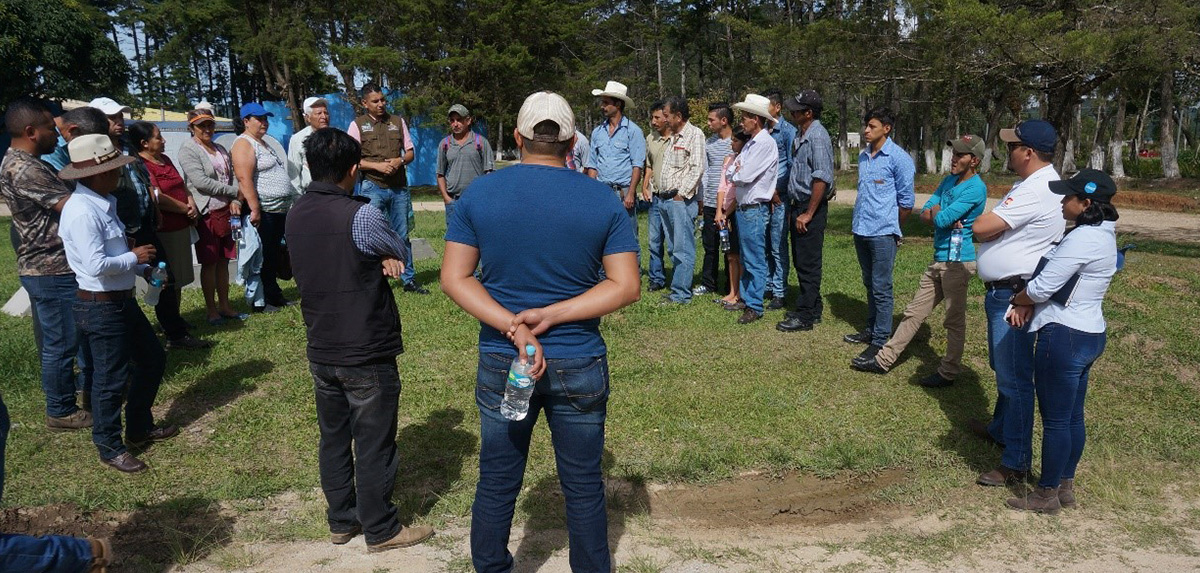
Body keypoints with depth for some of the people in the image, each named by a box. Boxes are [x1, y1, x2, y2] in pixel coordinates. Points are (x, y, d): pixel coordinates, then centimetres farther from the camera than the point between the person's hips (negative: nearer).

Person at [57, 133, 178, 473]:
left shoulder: (103, 202, 8)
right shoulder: (82, 212, -23)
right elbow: (97, 265, -28)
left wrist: (144, 270, 8)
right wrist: (135, 257, -14)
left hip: (122, 300, 10)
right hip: (100, 307, -10)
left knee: (153, 359, 20)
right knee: (112, 378, 3)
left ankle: (140, 428, 36)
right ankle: (110, 448, 22)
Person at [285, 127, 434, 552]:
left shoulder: (295, 215, 2)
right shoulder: (360, 215, -21)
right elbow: (400, 253, -4)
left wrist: (377, 259, -6)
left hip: (321, 352, 7)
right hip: (367, 356, -7)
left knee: (334, 439, 18)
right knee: (374, 446, 6)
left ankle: (341, 521, 32)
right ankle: (381, 530, 20)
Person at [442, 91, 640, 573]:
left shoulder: (479, 194, -3)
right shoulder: (603, 201, -5)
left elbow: (453, 278, -6)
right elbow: (626, 286, -9)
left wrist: (514, 327, -15)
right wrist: (551, 316, -13)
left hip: (499, 364, 1)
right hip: (580, 367, -1)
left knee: (496, 484, 16)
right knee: (583, 487, 14)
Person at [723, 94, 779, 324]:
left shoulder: (765, 143, -14)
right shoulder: (751, 143, 15)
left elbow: (745, 176, -20)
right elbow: (730, 172, 14)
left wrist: (735, 173, 0)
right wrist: (737, 172, -7)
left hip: (755, 210, -10)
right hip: (743, 208, 10)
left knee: (755, 260, -4)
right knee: (746, 258, 16)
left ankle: (755, 306, 1)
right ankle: (745, 298, 26)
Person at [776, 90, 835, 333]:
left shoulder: (817, 136, -16)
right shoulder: (801, 136, 14)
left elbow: (822, 178, -23)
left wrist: (809, 213, -21)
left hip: (811, 207, -10)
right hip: (799, 205, 10)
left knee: (808, 263, -3)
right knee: (801, 261, 15)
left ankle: (804, 316, 4)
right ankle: (813, 309, 26)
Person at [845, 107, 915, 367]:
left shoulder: (898, 158, -10)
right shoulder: (863, 156, 11)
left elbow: (906, 200, -6)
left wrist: (892, 228, 1)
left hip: (883, 233, -7)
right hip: (861, 229, 7)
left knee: (881, 288, -3)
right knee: (870, 284, 17)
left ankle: (880, 342, 2)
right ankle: (871, 330, 29)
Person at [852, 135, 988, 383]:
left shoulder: (975, 188, -13)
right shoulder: (949, 180, 14)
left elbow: (941, 219, -20)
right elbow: (925, 213, 8)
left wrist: (936, 212, 1)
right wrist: (944, 219, -11)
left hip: (958, 261, -9)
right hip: (939, 259, 9)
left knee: (954, 319, 2)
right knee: (914, 312, 12)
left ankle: (948, 372, 13)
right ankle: (884, 360, 18)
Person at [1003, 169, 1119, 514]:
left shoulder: (1082, 239, -22)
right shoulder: (1103, 235, 11)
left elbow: (1041, 287, -20)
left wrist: (1019, 299, 1)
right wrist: (1029, 303, -1)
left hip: (1065, 338, -10)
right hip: (1090, 334, 10)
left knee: (1055, 420, 2)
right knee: (1073, 417, 18)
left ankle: (1046, 495, 14)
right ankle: (1065, 486, 31)